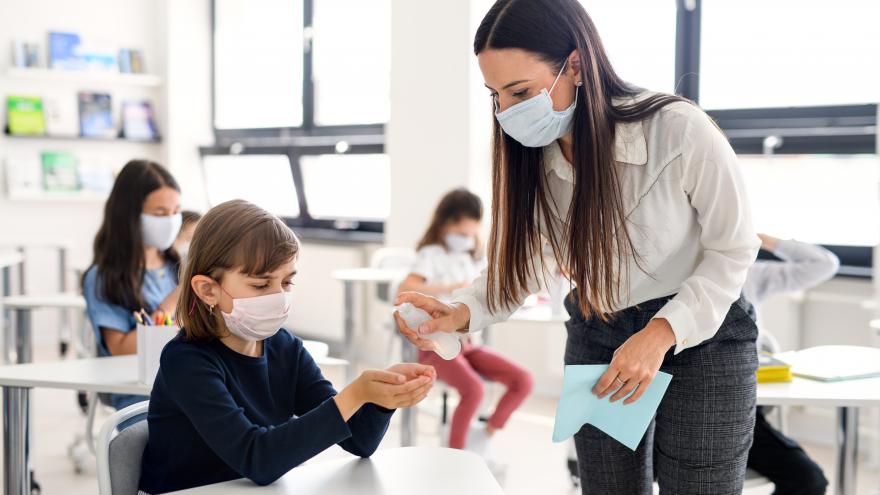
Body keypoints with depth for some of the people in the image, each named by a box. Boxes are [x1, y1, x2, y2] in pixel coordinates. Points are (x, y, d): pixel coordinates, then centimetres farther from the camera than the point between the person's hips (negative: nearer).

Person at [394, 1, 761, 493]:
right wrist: (459, 313, -21)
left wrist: (661, 334, -25)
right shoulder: (531, 160, -10)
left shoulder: (681, 131, -25)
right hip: (597, 342, 4)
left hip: (701, 341, -4)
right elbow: (517, 266, -1)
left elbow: (733, 249, -14)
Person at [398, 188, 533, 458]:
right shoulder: (432, 255, -7)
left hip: (466, 343, 7)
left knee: (523, 380, -11)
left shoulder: (474, 259, 14)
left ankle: (485, 435, 4)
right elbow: (405, 288, -26)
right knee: (473, 389, -32)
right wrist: (448, 288, -35)